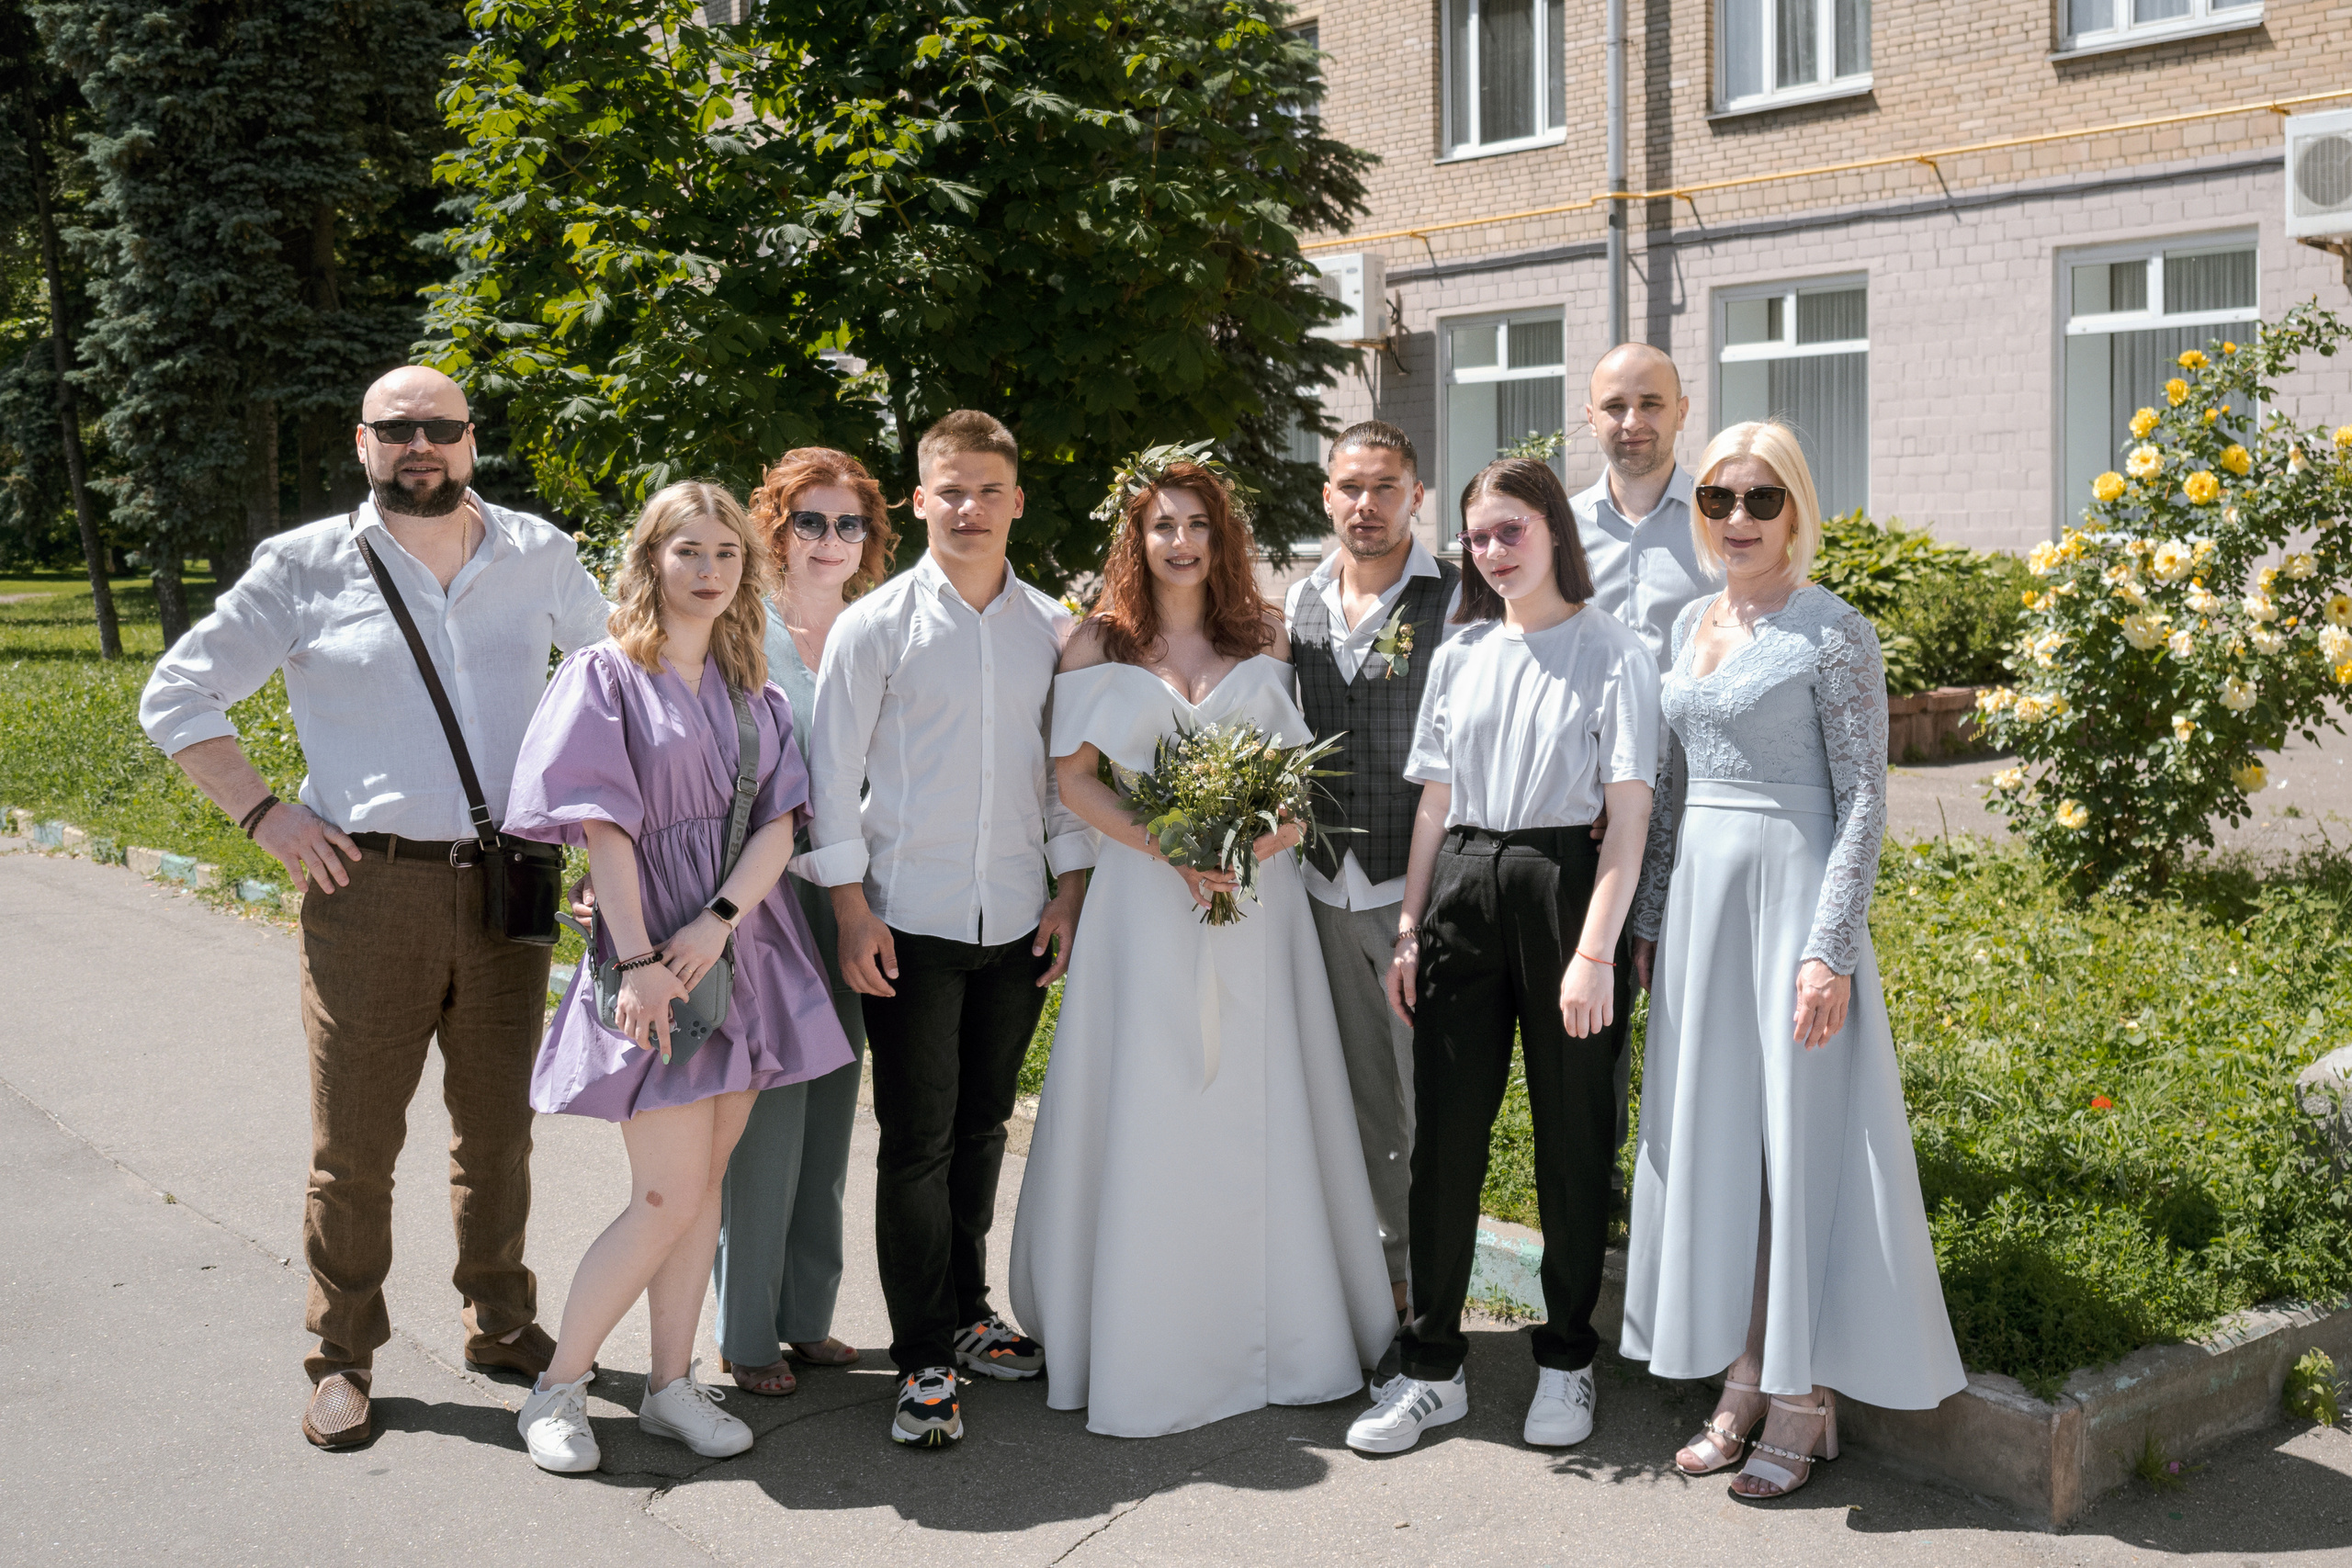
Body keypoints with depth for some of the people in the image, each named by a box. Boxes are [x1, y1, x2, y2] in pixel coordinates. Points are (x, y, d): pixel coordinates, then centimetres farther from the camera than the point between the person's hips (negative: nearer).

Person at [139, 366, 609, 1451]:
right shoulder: (307, 567, 1)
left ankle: (500, 1322, 30)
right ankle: (342, 1357, 18)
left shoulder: (539, 557, 6)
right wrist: (261, 813, -4)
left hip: (508, 885, 2)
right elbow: (177, 695, 6)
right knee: (355, 1141, 3)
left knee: (499, 1128, 14)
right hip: (368, 887, -2)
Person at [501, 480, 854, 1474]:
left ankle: (672, 1386, 18)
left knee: (705, 1184, 8)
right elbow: (604, 829, -11)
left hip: (746, 949, 5)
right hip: (654, 958, -5)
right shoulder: (608, 675, -4)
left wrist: (719, 919, -14)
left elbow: (779, 823, 2)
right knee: (668, 1197, -6)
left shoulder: (751, 691, 12)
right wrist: (640, 960, -17)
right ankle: (557, 1387, 10)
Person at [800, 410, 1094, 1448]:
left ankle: (966, 1317, 30)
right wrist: (851, 909, -8)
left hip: (1017, 922, 4)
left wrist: (1070, 890, 6)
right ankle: (923, 1361, 8)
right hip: (911, 920, -3)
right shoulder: (876, 624, -3)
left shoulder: (1050, 628, 7)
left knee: (983, 1126, 14)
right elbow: (834, 770, -3)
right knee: (916, 1139, -1)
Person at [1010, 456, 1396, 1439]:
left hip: (1256, 888, 2)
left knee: (1262, 1105, 4)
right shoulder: (1100, 644, 4)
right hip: (1145, 891, -2)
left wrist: (1261, 841, -10)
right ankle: (1145, 1346, 9)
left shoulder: (1264, 638, 10)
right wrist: (1169, 850, -13)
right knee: (1147, 1110, -1)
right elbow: (1073, 775, -1)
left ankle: (1283, 1335, 16)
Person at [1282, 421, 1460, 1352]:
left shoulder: (1458, 601, -5)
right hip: (1328, 886, 5)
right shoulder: (1299, 605, 10)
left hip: (1422, 887, -5)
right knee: (1362, 1095, 13)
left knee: (1429, 1100, 0)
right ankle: (1386, 1276, 26)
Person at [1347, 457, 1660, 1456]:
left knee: (1571, 1133, 4)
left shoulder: (1612, 653, -2)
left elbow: (1629, 814, -8)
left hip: (1560, 884, -4)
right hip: (1460, 889, 4)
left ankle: (1566, 1362, 20)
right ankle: (1433, 1369, 15)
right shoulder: (1460, 657, 13)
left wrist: (1594, 950, -15)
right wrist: (1409, 929, 10)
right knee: (1444, 1129, 4)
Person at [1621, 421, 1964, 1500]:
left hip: (1790, 889, -6)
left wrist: (1831, 949, -17)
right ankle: (1742, 1379, 20)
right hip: (1697, 894, 7)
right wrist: (1647, 919, 12)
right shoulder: (1690, 624, 12)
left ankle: (1803, 1401, 10)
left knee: (1797, 1135, -1)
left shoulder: (1833, 631, -7)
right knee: (1707, 1133, 8)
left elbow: (1863, 800, -11)